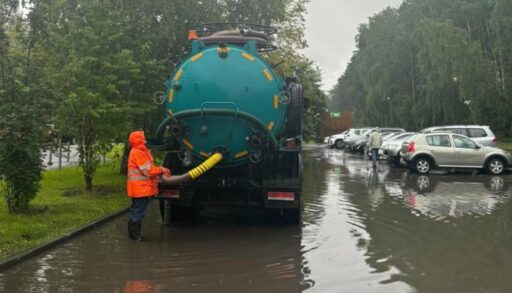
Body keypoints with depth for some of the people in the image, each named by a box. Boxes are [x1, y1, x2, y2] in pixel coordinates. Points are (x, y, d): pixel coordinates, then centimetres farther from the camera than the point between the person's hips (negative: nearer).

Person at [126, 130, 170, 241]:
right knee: (138, 212, -5)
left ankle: (134, 233, 26)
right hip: (140, 189, -11)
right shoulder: (137, 153, -17)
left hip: (141, 189, 11)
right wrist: (162, 170, -10)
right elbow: (148, 171, -20)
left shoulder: (141, 152, 16)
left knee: (136, 211, 17)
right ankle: (134, 234, 1)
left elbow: (148, 169, 15)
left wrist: (160, 171, 1)